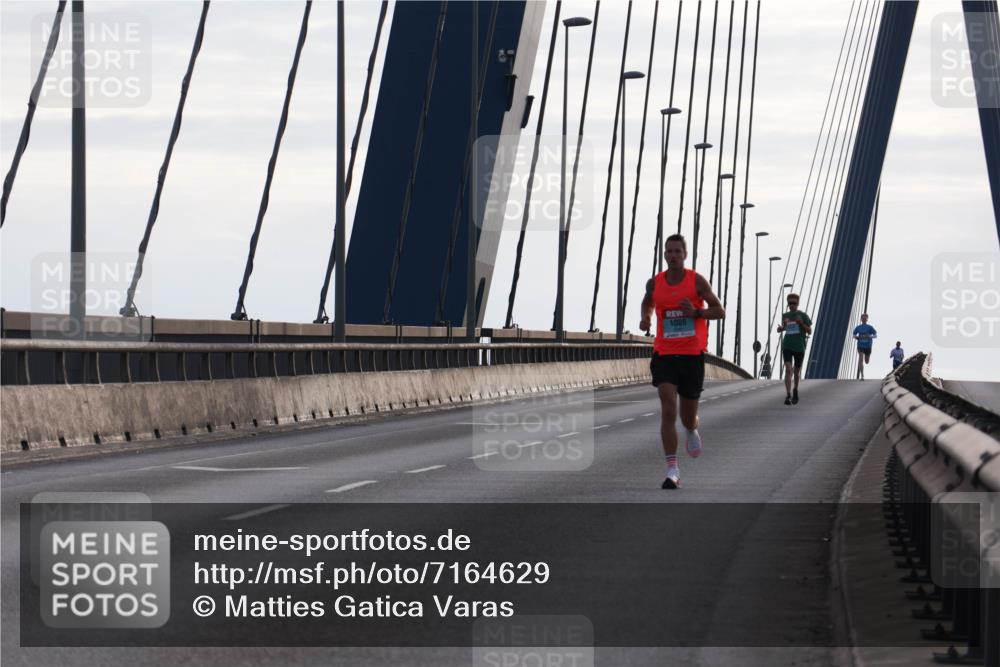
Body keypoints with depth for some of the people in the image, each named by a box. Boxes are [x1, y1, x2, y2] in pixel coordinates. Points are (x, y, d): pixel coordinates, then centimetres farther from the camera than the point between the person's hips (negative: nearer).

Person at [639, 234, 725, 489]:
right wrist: (645, 319, 4)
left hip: (692, 355, 0)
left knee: (688, 416, 10)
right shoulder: (655, 283, 4)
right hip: (664, 354, 0)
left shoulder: (697, 280, -3)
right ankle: (672, 470, -18)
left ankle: (692, 431, 50)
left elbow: (720, 311, 0)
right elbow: (647, 303, 26)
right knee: (668, 409, -17)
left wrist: (696, 312, -18)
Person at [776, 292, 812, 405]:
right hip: (787, 346, 1)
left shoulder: (803, 316, -2)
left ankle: (795, 390, 40)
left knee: (796, 371, 13)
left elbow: (810, 331, -1)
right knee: (788, 369, -16)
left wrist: (802, 323, -18)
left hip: (799, 347, -1)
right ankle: (788, 396, -21)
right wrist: (781, 328, -1)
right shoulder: (785, 316, 7)